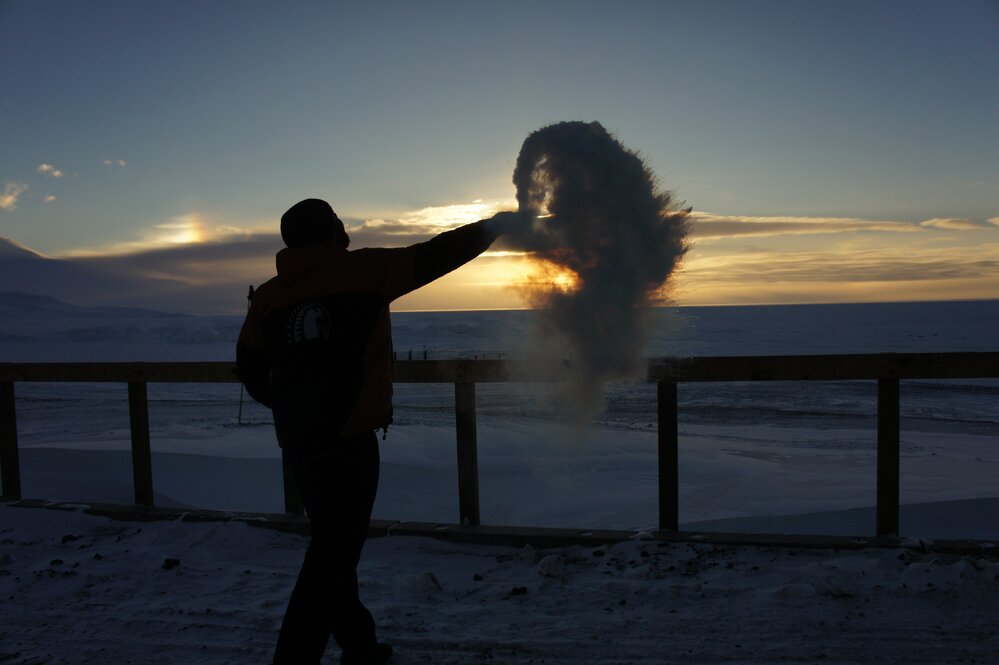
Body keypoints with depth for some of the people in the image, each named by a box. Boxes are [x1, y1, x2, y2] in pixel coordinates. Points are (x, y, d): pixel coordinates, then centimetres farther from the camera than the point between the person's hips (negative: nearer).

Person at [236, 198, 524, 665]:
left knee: (333, 548, 19)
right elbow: (434, 256, 0)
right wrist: (494, 226, 13)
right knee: (332, 556, 0)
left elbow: (250, 369, 11)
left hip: (296, 442, 7)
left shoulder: (269, 294, 9)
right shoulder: (362, 269, -5)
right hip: (347, 439, -7)